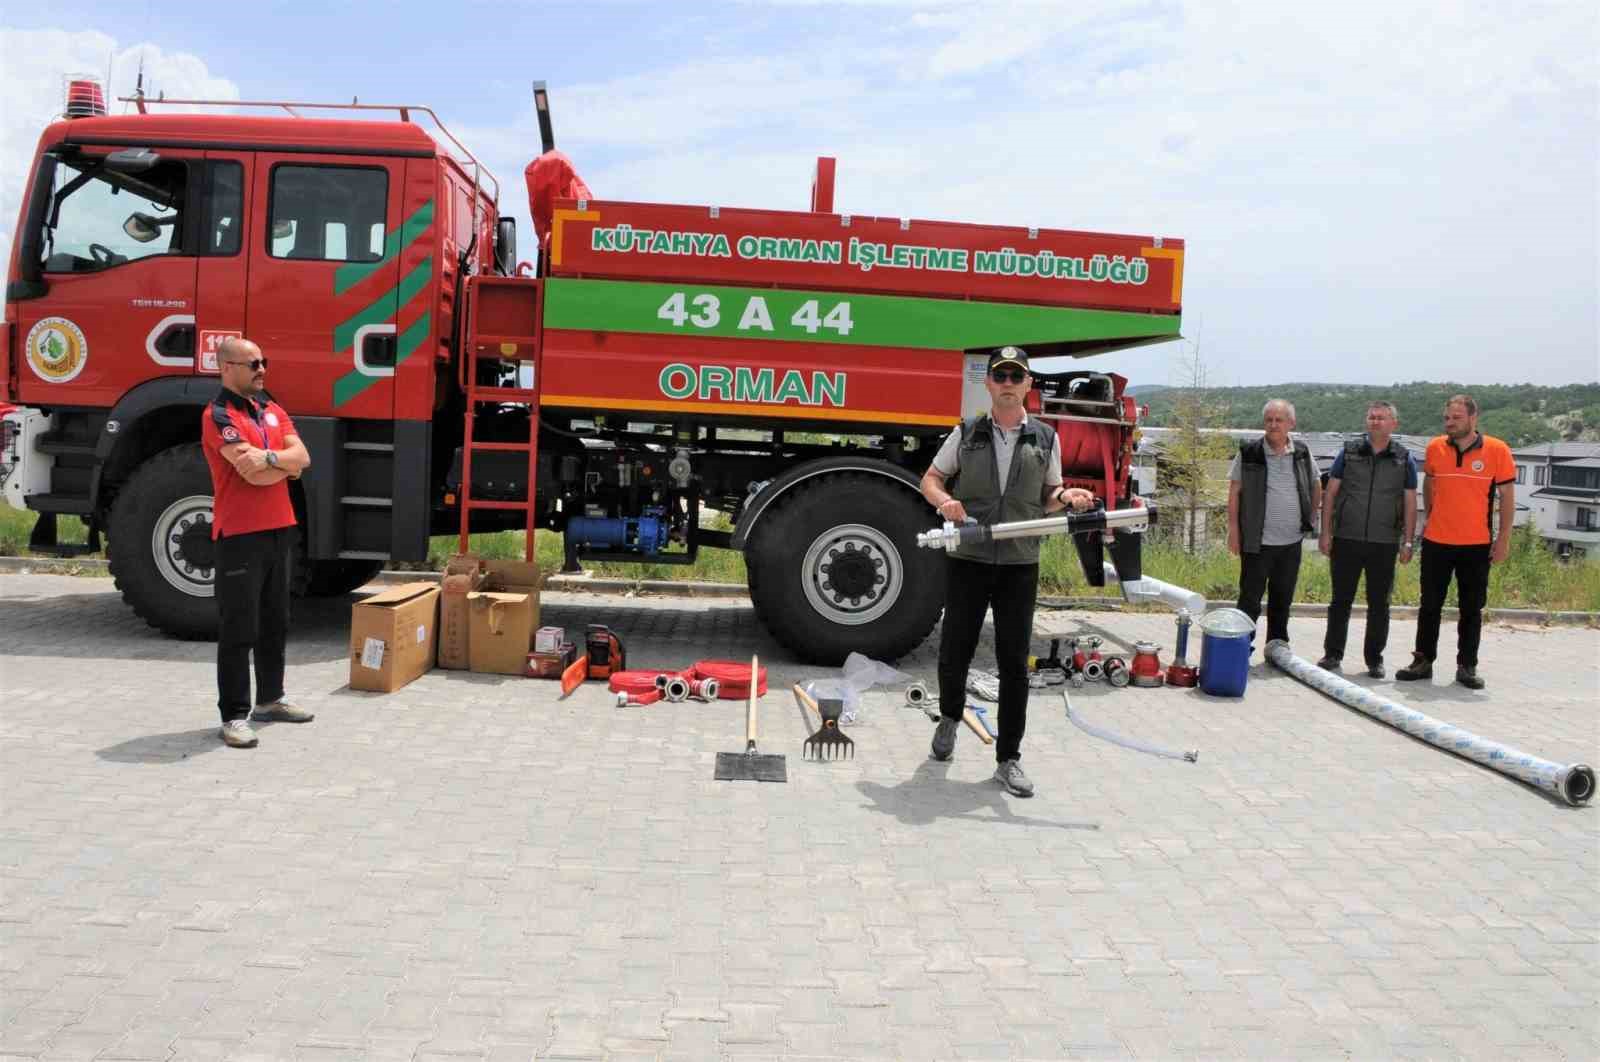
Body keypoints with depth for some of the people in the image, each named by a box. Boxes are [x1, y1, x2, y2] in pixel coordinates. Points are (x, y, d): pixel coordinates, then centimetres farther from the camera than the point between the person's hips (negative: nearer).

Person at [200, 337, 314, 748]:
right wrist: (287, 463, -3)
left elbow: (302, 456, 1)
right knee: (238, 629, -3)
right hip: (240, 535, -8)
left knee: (275, 621, 17)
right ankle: (234, 716, 3)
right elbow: (253, 473, -20)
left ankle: (270, 698, 30)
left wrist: (269, 457, -17)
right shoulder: (219, 416, -10)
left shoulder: (273, 410, 14)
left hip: (280, 529, 8)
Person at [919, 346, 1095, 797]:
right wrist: (945, 501, -13)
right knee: (954, 653, 7)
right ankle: (950, 718, 37)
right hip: (967, 560, 0)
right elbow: (930, 480, 9)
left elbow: (1047, 498, 15)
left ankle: (1008, 760, 11)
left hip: (1020, 564, 0)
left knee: (1014, 663, 1)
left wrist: (1066, 497, -8)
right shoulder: (966, 434, 6)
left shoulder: (1045, 438, 8)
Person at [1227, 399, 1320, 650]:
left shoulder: (1302, 453, 4)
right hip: (1258, 542, -4)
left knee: (1282, 600, 13)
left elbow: (1316, 487, 19)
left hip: (1291, 542, 4)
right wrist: (1233, 529, -7)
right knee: (1250, 600, -1)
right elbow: (1234, 491, -4)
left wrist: (1309, 518, 14)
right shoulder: (1248, 453, -6)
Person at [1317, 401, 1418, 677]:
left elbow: (1410, 504, 5)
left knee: (1379, 604, 7)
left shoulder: (1404, 460, 4)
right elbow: (1330, 493, 5)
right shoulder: (1349, 452, 4)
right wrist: (1325, 532, -1)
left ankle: (1374, 659, 17)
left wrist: (1407, 542, -1)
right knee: (1341, 600, 6)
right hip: (1346, 540, 0)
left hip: (1384, 543, 0)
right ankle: (1332, 654, 16)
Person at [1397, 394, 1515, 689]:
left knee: (1471, 609, 7)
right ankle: (1423, 661, 16)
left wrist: (1504, 538, -6)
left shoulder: (1497, 450, -7)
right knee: (1430, 605, 8)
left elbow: (1507, 496, -3)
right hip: (1436, 542, 2)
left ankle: (1467, 667, 16)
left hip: (1477, 544, -2)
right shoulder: (1435, 448, -1)